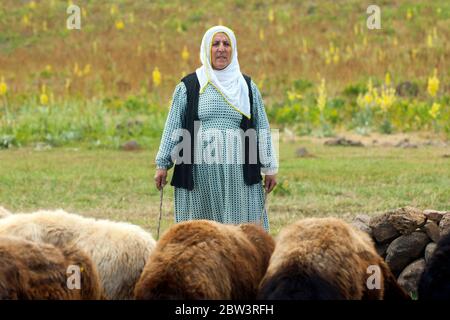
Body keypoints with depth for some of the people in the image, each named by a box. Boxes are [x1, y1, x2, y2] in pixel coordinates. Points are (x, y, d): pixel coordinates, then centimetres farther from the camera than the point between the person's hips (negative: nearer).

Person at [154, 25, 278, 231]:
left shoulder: (247, 87, 11)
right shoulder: (188, 87, 6)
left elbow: (262, 129, 12)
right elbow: (173, 128, 7)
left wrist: (269, 167, 9)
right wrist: (162, 165, 3)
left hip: (239, 174, 1)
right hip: (199, 172, -1)